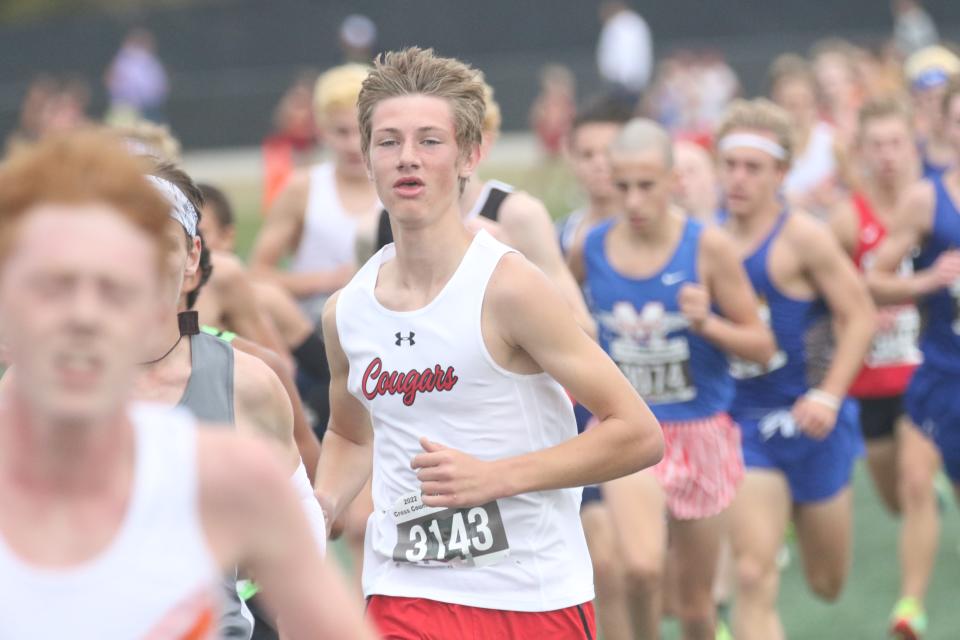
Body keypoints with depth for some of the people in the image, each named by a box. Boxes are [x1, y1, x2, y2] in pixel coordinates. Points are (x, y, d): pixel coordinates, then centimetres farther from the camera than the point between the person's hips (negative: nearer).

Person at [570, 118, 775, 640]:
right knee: (641, 567, -27)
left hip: (700, 431, 0)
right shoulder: (591, 248, -4)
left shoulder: (708, 248, -11)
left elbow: (762, 346, -6)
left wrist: (706, 323, -23)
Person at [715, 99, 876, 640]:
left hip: (807, 421, -2)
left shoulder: (803, 238, -13)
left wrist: (829, 396, -22)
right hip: (743, 422, 2)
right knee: (754, 580, -15)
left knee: (829, 583, 16)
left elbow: (861, 316, -13)